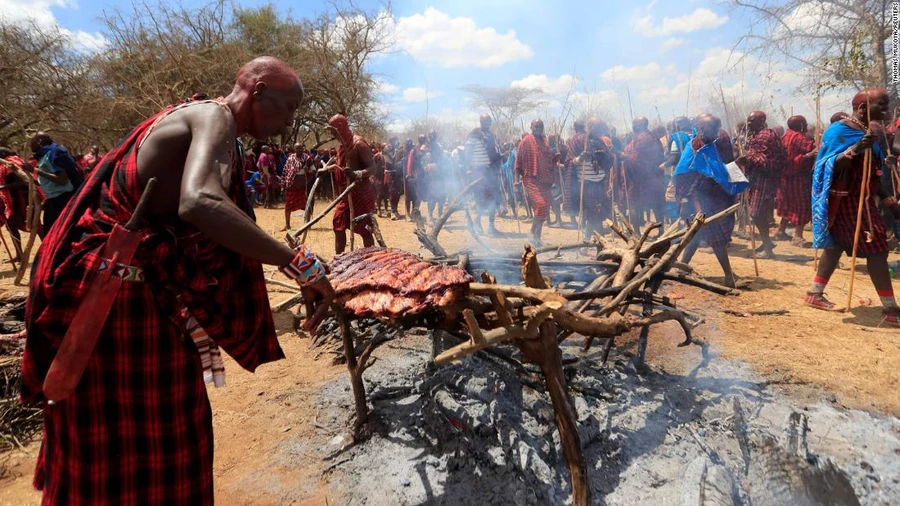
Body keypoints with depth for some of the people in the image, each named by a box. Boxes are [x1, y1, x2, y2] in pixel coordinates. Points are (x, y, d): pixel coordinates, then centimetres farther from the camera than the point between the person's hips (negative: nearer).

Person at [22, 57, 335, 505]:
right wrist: (298, 264, -38)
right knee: (125, 442, 3)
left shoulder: (199, 116, 14)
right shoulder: (214, 118, -17)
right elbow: (199, 204, -38)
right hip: (111, 294, -10)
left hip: (139, 292, 10)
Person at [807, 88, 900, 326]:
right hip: (845, 199, -9)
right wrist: (855, 148, -35)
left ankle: (815, 293, 21)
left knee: (837, 244, 12)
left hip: (861, 198, 9)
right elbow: (832, 166, -20)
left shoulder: (868, 131, 14)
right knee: (876, 248, -10)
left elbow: (872, 172, 18)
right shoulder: (840, 130, -12)